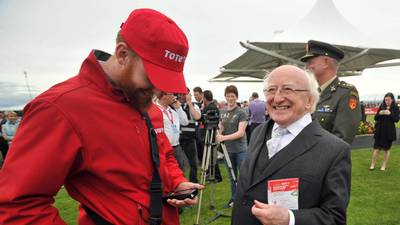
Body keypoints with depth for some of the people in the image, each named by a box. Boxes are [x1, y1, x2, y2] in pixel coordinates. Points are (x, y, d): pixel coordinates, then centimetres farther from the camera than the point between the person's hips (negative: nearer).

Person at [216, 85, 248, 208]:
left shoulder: (241, 113, -8)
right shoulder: (222, 112, 8)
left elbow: (240, 132, -16)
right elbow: (220, 129, 12)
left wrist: (224, 137, -25)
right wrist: (218, 134, -11)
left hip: (240, 150, -5)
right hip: (228, 149, 5)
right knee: (232, 176, 15)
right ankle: (234, 198, 27)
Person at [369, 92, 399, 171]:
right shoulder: (381, 106, 3)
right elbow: (375, 118, 5)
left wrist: (390, 113, -24)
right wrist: (379, 113, -15)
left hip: (389, 131, -1)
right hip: (380, 130, 1)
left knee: (387, 149, 9)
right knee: (376, 148, 2)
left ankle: (384, 165, 20)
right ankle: (372, 165, 11)